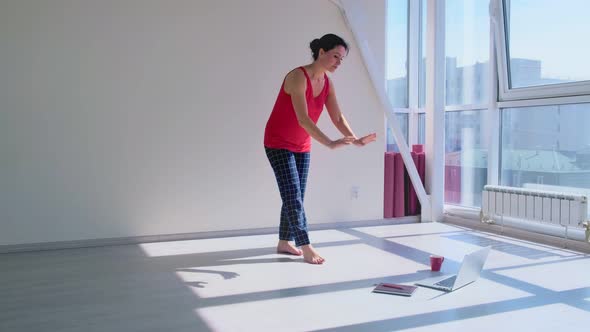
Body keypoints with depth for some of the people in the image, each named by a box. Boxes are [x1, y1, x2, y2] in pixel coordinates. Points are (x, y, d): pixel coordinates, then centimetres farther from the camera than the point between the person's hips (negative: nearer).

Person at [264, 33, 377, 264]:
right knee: (293, 196, -8)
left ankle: (284, 243, 21)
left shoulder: (327, 83, 0)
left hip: (302, 146, 8)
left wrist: (356, 140, -20)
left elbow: (337, 117, -4)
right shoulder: (298, 77, -25)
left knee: (296, 197, 9)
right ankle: (306, 247, -4)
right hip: (278, 143, -8)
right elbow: (303, 118, -34)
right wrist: (330, 144, -42)